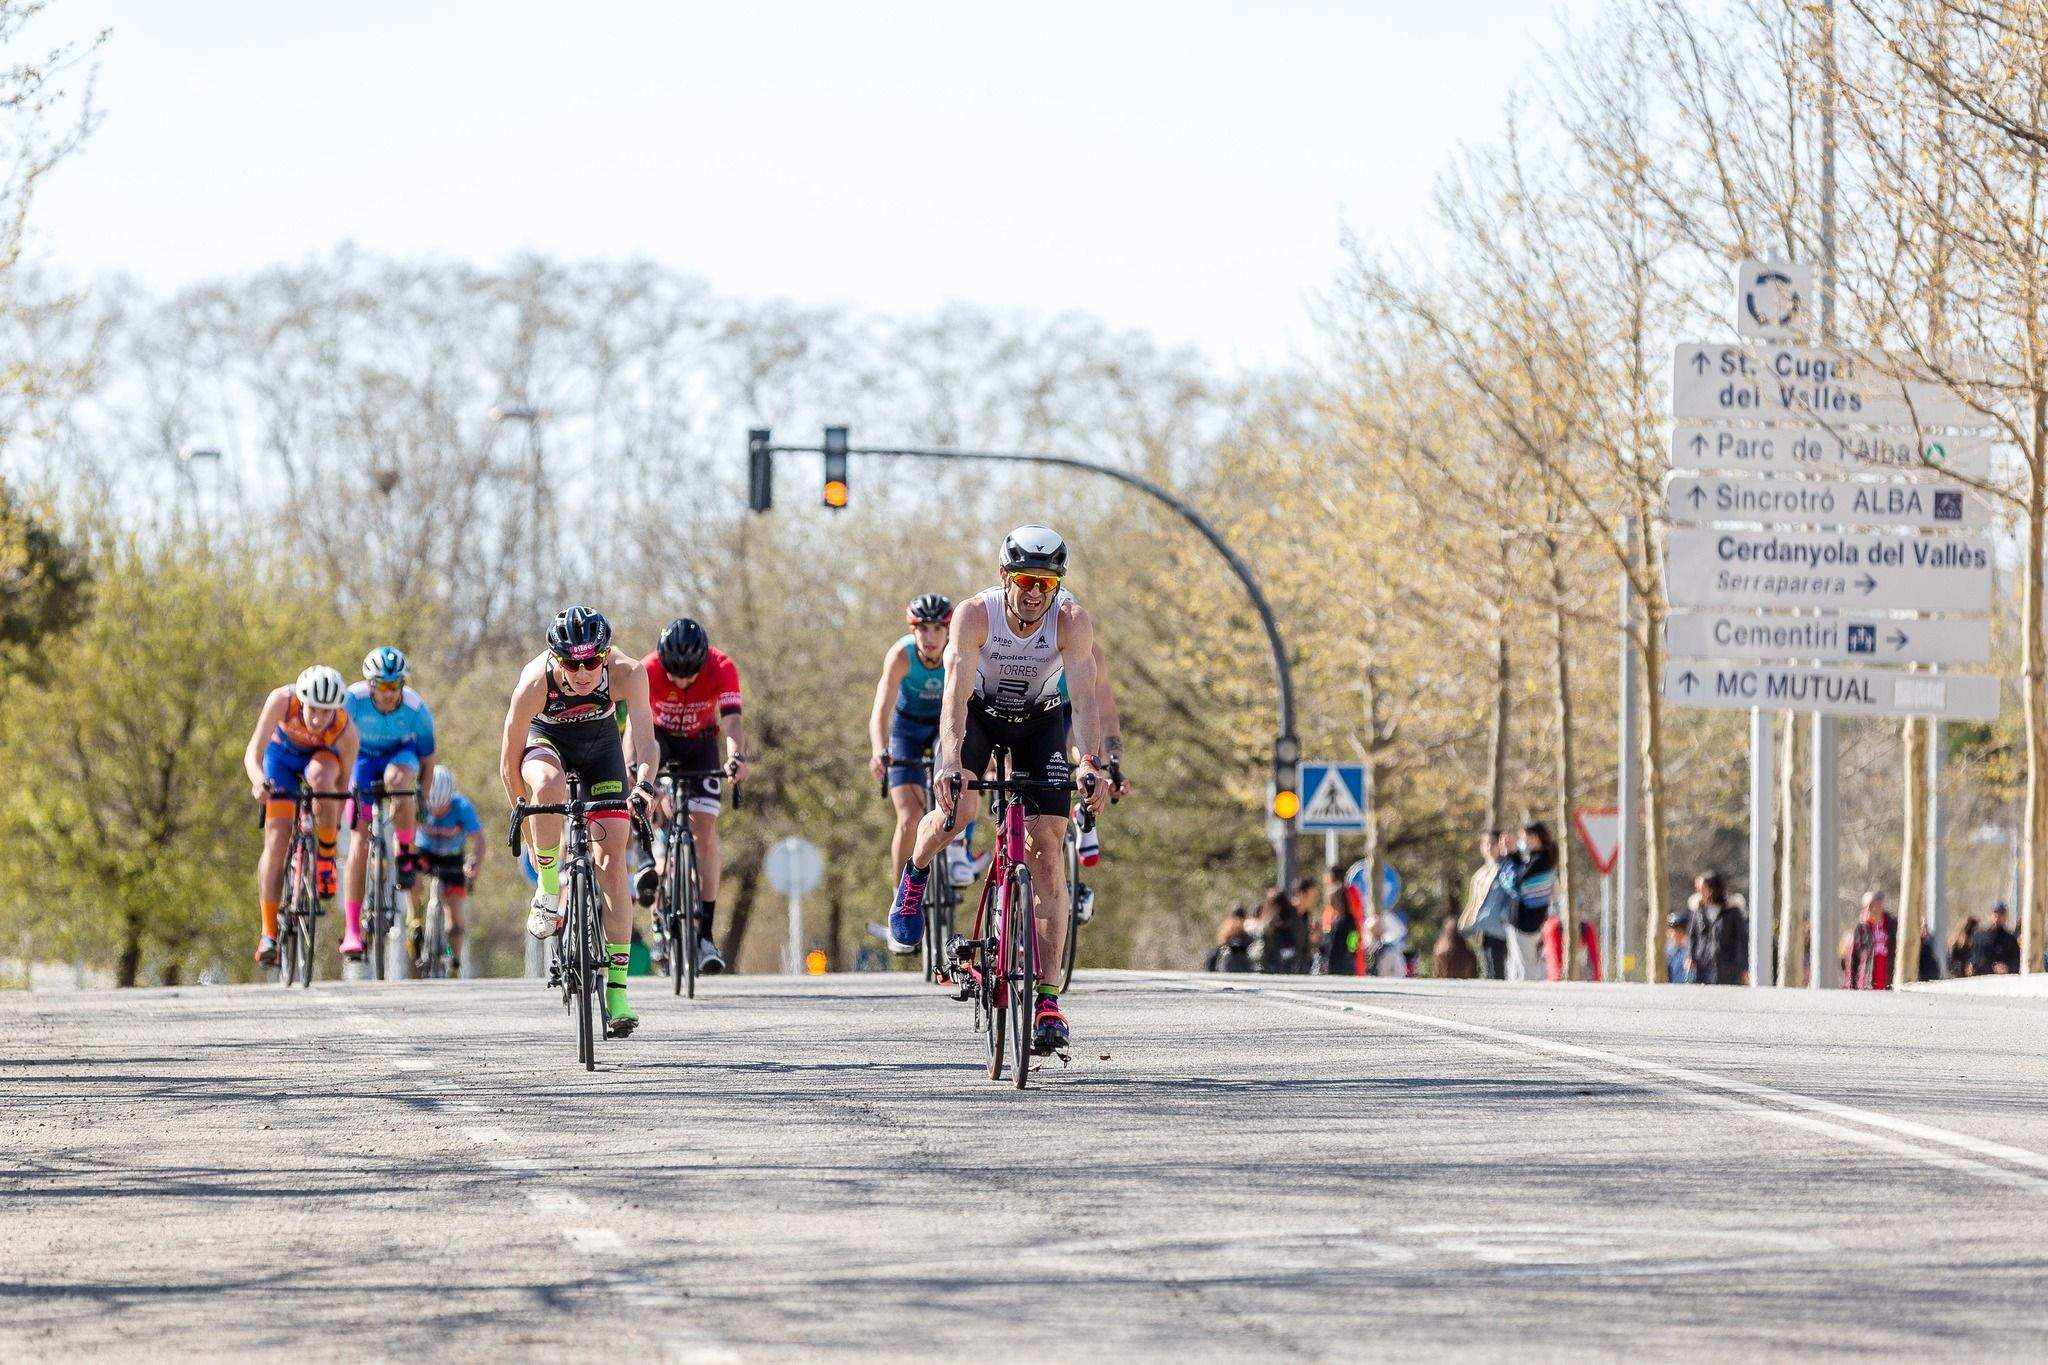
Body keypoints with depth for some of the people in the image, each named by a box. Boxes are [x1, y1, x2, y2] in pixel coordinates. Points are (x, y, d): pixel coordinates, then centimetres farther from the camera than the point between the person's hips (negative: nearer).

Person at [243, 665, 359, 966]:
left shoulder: (346, 730, -34)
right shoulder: (281, 701, -35)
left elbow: (343, 782, -21)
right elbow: (252, 753, -36)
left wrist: (335, 824, -24)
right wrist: (258, 780, -55)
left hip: (322, 757, -1)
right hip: (283, 753, 1)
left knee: (320, 776, -39)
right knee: (276, 841, -12)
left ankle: (326, 858, -18)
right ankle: (268, 935, -6)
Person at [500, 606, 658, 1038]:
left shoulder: (627, 673, -32)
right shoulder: (534, 683, -34)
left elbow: (643, 736, -39)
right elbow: (509, 764, -24)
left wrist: (644, 782, -60)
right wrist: (531, 836, -21)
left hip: (600, 744, 1)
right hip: (547, 742, -1)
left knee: (611, 859, -9)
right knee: (550, 786, -39)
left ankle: (616, 991, -7)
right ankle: (548, 890, -18)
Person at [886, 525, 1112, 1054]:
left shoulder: (1072, 620, -28)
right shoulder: (975, 614, -30)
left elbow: (1084, 694, -37)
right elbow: (956, 691, -40)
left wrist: (1092, 764, -52)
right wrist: (951, 761, -54)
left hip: (1040, 720, 1)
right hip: (979, 712, -1)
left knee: (1046, 847, -12)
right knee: (958, 808, -28)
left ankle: (1047, 997, -14)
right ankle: (913, 878, 10)